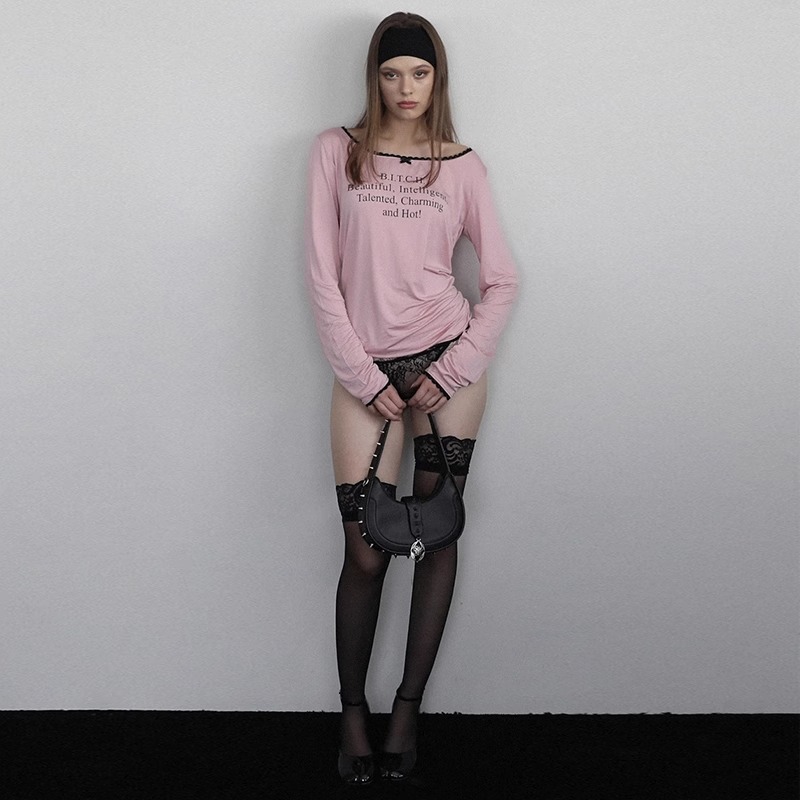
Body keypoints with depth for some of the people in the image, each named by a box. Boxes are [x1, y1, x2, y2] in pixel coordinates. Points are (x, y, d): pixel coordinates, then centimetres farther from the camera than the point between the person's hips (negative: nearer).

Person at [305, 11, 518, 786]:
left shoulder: (461, 165, 5)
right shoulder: (336, 152, 3)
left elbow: (502, 280, 5)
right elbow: (322, 276, -2)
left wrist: (452, 370, -5)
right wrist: (366, 378, -7)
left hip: (445, 364, 1)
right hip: (366, 371, -1)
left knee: (436, 534, 2)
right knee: (365, 553, -2)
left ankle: (407, 707, 13)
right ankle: (353, 713, 14)